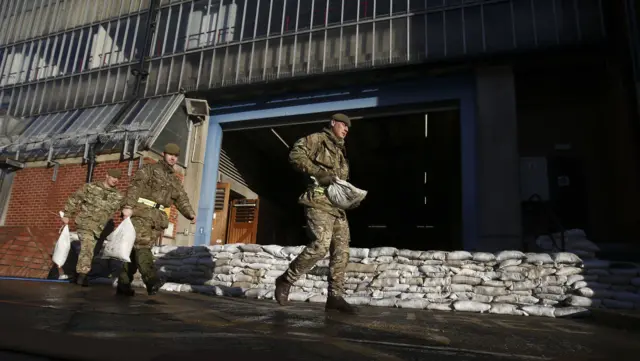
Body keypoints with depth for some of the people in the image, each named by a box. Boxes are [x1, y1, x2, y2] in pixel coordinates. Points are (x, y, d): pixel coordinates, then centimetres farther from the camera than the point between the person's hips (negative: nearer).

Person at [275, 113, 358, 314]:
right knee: (320, 246, -21)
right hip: (319, 202, -9)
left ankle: (335, 297, 3)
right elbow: (295, 154, -10)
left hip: (337, 206, 9)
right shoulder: (318, 139, 5)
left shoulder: (341, 151, 29)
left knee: (341, 252, -1)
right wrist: (318, 172, -17)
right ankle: (285, 280, -3)